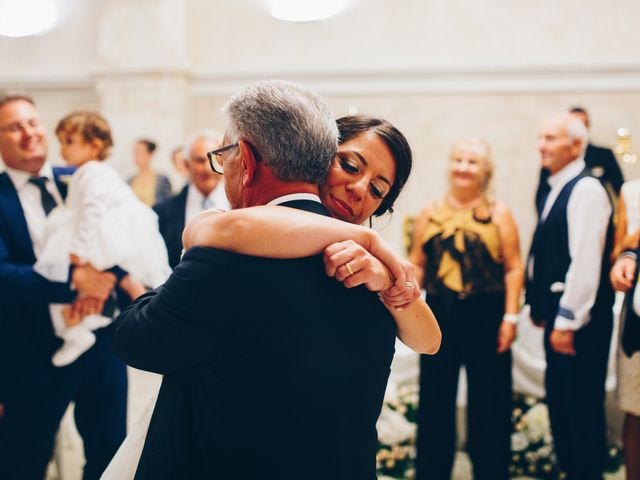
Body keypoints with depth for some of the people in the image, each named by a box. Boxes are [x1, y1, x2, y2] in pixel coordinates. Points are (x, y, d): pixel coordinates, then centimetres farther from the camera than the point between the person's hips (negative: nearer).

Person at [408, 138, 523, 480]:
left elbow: (513, 268, -1)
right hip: (439, 315, 2)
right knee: (435, 399, 8)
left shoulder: (498, 214, 3)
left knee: (488, 399, 5)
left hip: (486, 315, -2)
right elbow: (417, 266, 9)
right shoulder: (430, 213, 9)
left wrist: (510, 317, -8)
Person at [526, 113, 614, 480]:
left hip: (579, 318, -9)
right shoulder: (555, 189, 13)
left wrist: (568, 322, -20)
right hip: (559, 314, 9)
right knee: (560, 399, 16)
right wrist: (541, 306, 15)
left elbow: (586, 260, -21)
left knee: (582, 405, 0)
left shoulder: (586, 189, -15)